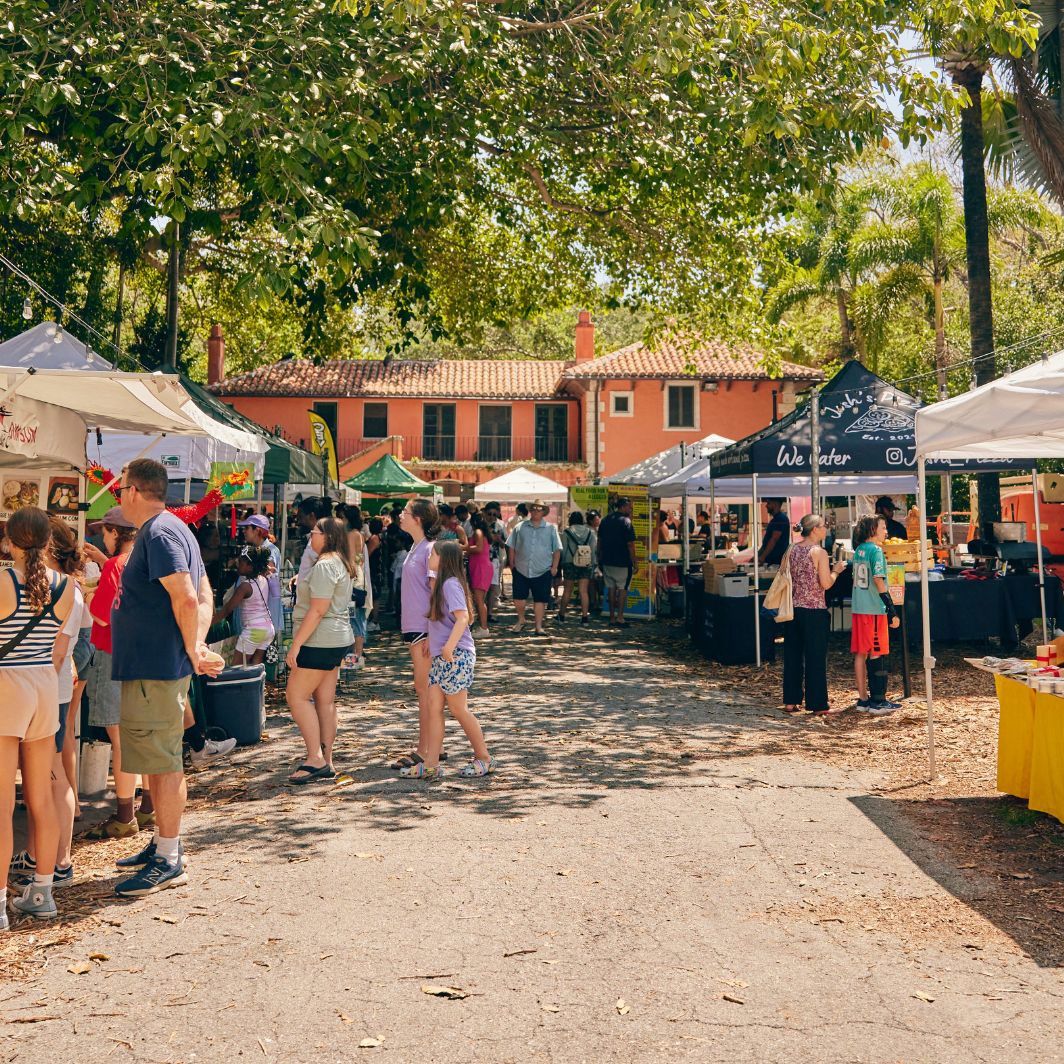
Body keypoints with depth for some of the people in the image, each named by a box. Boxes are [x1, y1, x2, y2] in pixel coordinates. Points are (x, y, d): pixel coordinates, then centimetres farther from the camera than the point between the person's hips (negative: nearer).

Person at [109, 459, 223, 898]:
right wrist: (199, 645, 2)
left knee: (163, 761, -3)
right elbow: (205, 595, 14)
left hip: (156, 670, -11)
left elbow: (187, 599, -26)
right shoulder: (173, 528, 16)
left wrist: (193, 652, -15)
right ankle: (163, 844, 30)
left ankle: (169, 861, 5)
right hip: (150, 666, 11)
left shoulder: (159, 533, -16)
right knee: (157, 759, 18)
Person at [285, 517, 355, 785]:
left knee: (296, 695, -5)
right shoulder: (340, 563, 16)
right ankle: (326, 762, 13)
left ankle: (315, 758, -6)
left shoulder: (324, 565, -16)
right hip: (336, 641, 10)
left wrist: (296, 644, -20)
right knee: (325, 700, 10)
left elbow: (317, 610, -21)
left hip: (320, 641, -10)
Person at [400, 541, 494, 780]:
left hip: (456, 656, -10)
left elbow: (462, 617, -24)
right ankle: (430, 765, 5)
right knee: (434, 707, 5)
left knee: (458, 710, -1)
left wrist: (449, 647, -30)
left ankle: (484, 759, 12)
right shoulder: (442, 583, 17)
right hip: (441, 657, 10)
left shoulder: (451, 584, -13)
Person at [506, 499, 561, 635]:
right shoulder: (520, 527, 6)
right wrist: (512, 563, 5)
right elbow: (511, 547, 10)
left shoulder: (551, 528, 4)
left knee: (540, 600, 2)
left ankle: (539, 626, 12)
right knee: (519, 598, 2)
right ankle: (521, 620, 27)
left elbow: (557, 550, 4)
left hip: (543, 571, -1)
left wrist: (554, 567, -1)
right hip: (521, 569, 1)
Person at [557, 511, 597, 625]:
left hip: (570, 564, -1)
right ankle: (584, 617, 1)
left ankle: (561, 615, 15)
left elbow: (562, 550, -2)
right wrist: (592, 564, 10)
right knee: (584, 591, 3)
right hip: (587, 565, 1)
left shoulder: (567, 532, -4)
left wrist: (562, 563, 10)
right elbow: (595, 549, 3)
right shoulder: (590, 533, 3)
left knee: (567, 591, 7)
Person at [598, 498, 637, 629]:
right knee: (622, 588, 2)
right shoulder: (626, 521, -12)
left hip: (606, 560, 6)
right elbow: (630, 544, -14)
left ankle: (612, 618, 10)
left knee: (611, 587, 10)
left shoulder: (605, 520, 9)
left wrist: (600, 559, 21)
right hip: (622, 561, -6)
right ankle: (620, 618, -3)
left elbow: (599, 541, 14)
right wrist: (635, 562, -9)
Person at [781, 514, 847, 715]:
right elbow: (826, 584, -14)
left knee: (792, 655, 11)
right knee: (816, 657, 1)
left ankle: (790, 701, 15)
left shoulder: (792, 550, 7)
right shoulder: (819, 552, -12)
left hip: (793, 608, 6)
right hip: (814, 610, -6)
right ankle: (818, 704, 6)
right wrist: (836, 570, 4)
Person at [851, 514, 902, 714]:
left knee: (861, 653, 9)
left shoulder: (859, 550, 12)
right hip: (874, 609, -8)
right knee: (877, 654, -2)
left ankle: (863, 699, 14)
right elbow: (878, 580, -17)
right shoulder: (875, 550, -11)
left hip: (859, 608, 8)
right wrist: (892, 610, -17)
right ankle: (878, 701, 0)